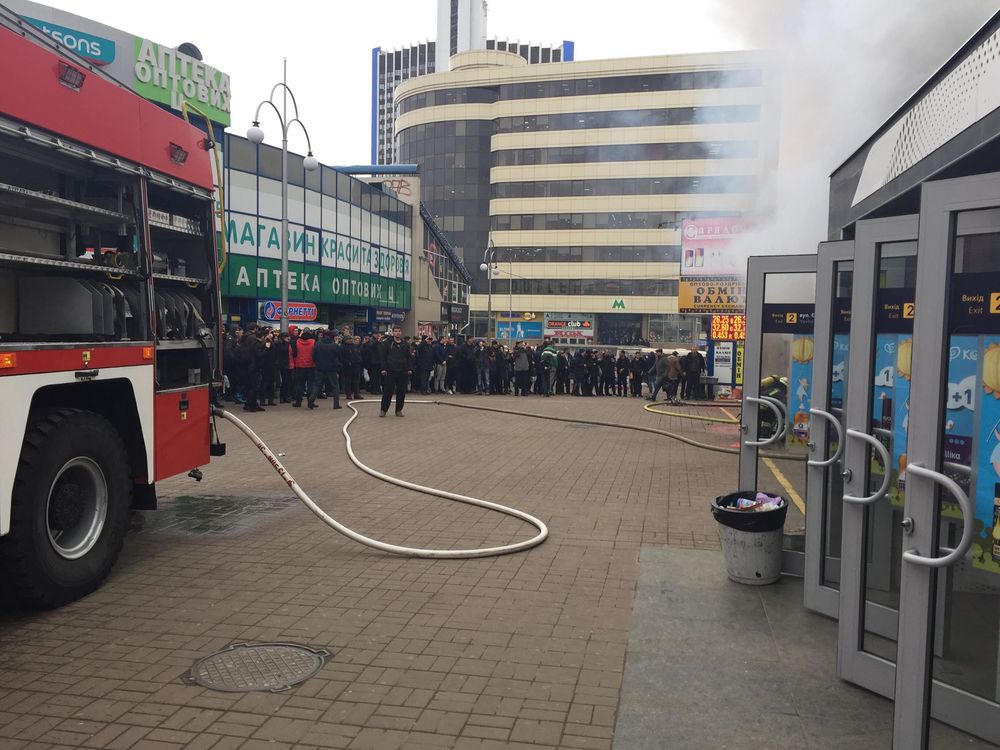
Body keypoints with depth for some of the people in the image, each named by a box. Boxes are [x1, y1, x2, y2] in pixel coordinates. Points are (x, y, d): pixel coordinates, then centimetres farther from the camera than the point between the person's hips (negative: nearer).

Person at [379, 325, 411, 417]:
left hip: (403, 371, 3)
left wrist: (410, 369, 4)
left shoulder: (405, 344, 12)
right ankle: (383, 410, 9)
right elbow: (382, 357, -1)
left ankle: (399, 410, 14)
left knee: (401, 392, 4)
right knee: (388, 391, -1)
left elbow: (409, 358, 14)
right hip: (390, 371, -3)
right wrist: (383, 368, -8)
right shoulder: (387, 343, 2)